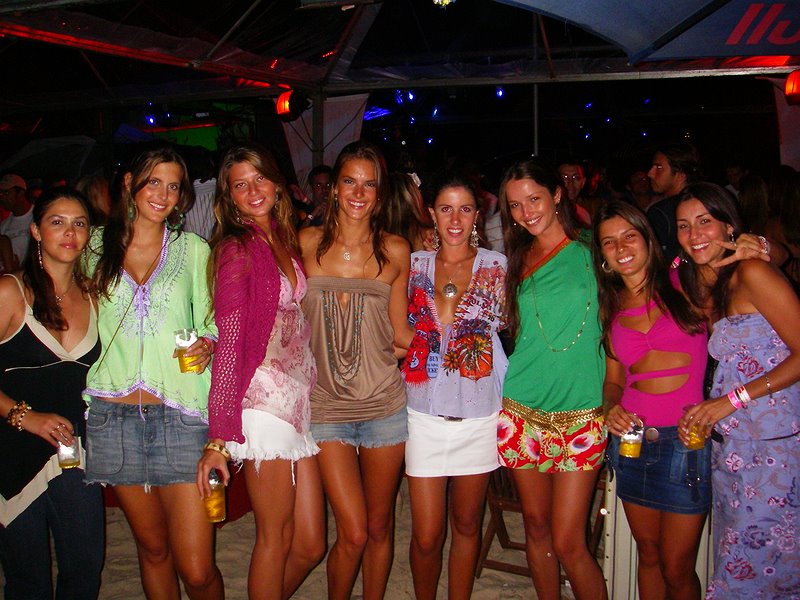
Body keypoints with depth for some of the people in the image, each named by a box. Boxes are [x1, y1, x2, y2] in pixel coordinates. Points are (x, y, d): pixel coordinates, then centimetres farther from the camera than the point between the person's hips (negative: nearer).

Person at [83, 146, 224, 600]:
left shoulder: (194, 250, 5)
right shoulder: (97, 245, 9)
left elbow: (209, 323, 10)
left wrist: (207, 343, -11)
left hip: (180, 414, -2)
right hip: (113, 417, 2)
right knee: (153, 548, 15)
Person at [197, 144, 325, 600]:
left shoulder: (285, 239, 13)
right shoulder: (237, 249, -7)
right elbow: (229, 343, -13)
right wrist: (217, 439, -15)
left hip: (302, 397, 7)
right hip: (265, 402, -7)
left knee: (311, 545, 10)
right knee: (276, 538, 5)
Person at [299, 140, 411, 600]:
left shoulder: (395, 251, 3)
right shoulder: (307, 243, 1)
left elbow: (400, 333, 7)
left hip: (385, 403, 1)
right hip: (327, 406, -1)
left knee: (380, 527, 13)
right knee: (353, 533, -2)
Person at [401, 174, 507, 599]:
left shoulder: (496, 265, 3)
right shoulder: (415, 263, 5)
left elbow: (504, 326, 3)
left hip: (480, 414, 0)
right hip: (426, 413, 0)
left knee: (467, 525, 14)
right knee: (426, 536, 2)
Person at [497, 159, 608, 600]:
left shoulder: (592, 252, 1)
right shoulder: (516, 259, 10)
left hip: (578, 414, -3)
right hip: (522, 410, 3)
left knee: (567, 544, -4)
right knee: (536, 527, 12)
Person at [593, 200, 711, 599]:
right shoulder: (611, 309, 9)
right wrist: (612, 409, -7)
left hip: (686, 439, -4)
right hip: (633, 439, 4)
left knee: (676, 568, 3)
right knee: (648, 554, 15)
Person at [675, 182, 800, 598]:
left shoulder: (752, 273, -9)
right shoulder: (700, 288, 14)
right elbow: (728, 366, 12)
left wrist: (732, 400, -14)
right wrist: (703, 415, -4)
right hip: (732, 450, 7)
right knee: (733, 567, 10)